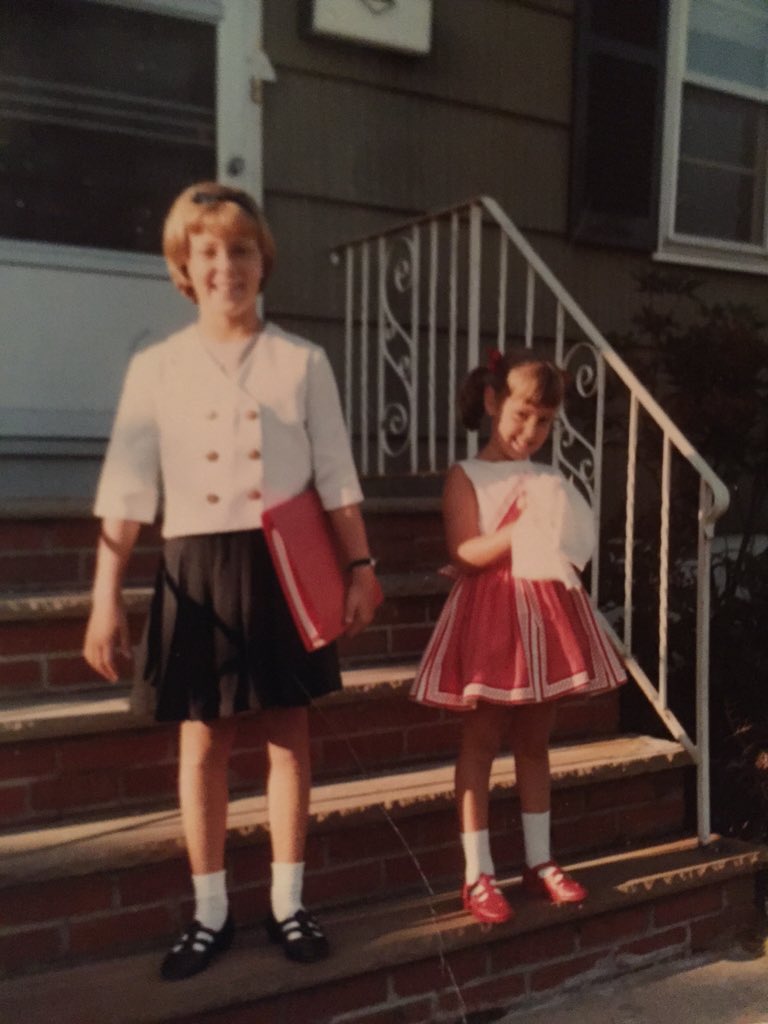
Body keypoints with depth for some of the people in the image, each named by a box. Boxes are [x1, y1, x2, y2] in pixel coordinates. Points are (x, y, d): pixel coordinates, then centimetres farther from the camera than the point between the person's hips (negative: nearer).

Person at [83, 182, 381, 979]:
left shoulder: (303, 362, 4)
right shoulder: (155, 367, 3)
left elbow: (337, 477, 4)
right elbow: (126, 491, -1)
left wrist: (360, 567, 0)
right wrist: (105, 599, -6)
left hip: (286, 564, 0)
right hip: (197, 567, 0)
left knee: (289, 731, 7)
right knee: (202, 739, 7)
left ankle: (288, 904, 22)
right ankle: (210, 913, 23)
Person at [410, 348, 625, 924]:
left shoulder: (548, 480, 12)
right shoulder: (466, 477, -4)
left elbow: (572, 546, 18)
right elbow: (464, 556, -15)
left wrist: (560, 536, -3)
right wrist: (523, 528, -23)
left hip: (545, 614, 5)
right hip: (490, 617, -5)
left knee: (535, 741, 13)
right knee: (481, 742, 1)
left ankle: (540, 862, 23)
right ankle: (478, 874, 9)